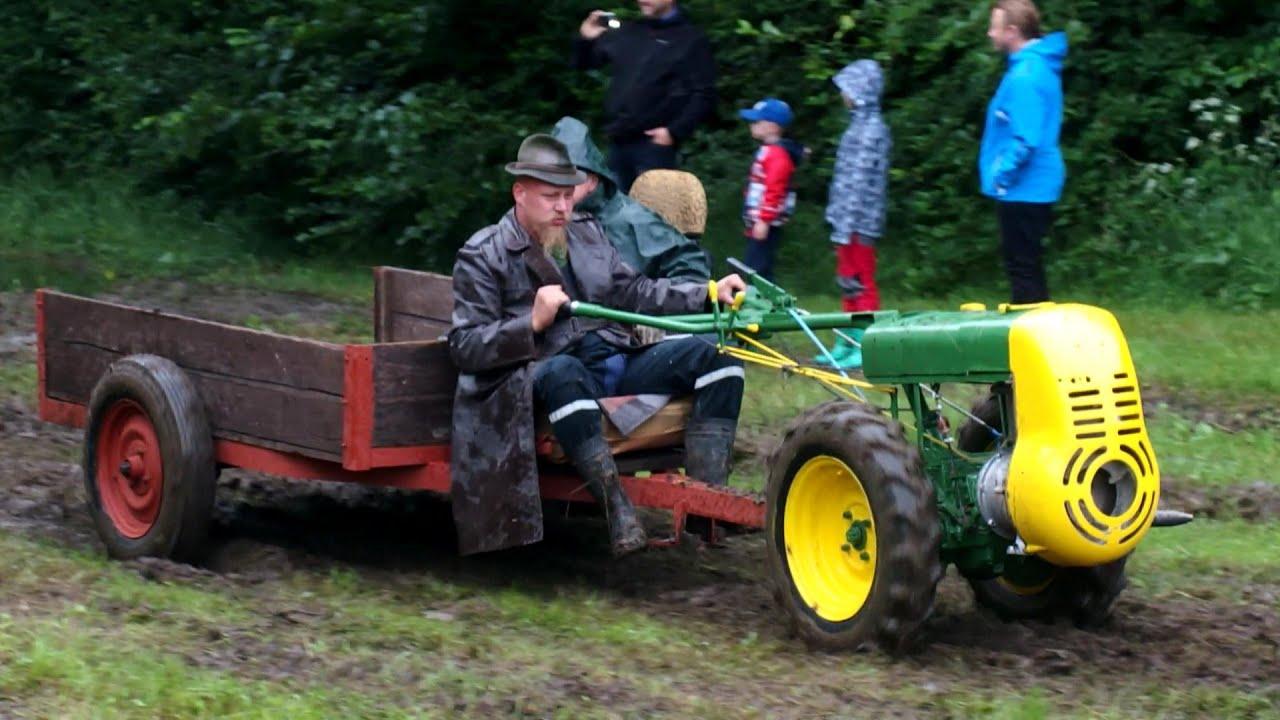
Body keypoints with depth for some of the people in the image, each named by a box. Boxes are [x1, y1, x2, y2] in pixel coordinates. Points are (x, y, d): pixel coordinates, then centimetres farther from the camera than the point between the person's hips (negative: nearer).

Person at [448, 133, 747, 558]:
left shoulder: (587, 236, 21)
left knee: (714, 354, -10)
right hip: (551, 372, -7)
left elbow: (635, 292, 21)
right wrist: (533, 322, -18)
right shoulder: (483, 256, 2)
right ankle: (620, 515, -41)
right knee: (563, 372, -42)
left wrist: (708, 294, 8)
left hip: (618, 361, 7)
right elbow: (464, 347, -4)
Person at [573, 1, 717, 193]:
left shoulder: (690, 39, -1)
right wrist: (585, 40, 2)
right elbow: (583, 63, 24)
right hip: (617, 141, 6)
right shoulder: (627, 32, 15)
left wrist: (674, 131, -16)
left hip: (653, 144, -6)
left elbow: (703, 95, -7)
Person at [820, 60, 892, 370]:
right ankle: (848, 343, 20)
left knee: (860, 283, -5)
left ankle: (865, 346, -2)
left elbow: (863, 180, -19)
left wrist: (847, 222, -21)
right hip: (848, 218, 10)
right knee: (849, 283, 14)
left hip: (859, 220, -10)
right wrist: (837, 214, 18)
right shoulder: (860, 124, 14)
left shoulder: (872, 129, -15)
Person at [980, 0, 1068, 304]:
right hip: (1033, 186, 10)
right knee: (1028, 268, 16)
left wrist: (1001, 175, -14)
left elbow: (1026, 141, -27)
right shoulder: (1039, 65, 11)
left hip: (1023, 189, -10)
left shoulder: (1025, 77, -21)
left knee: (1023, 270, -3)